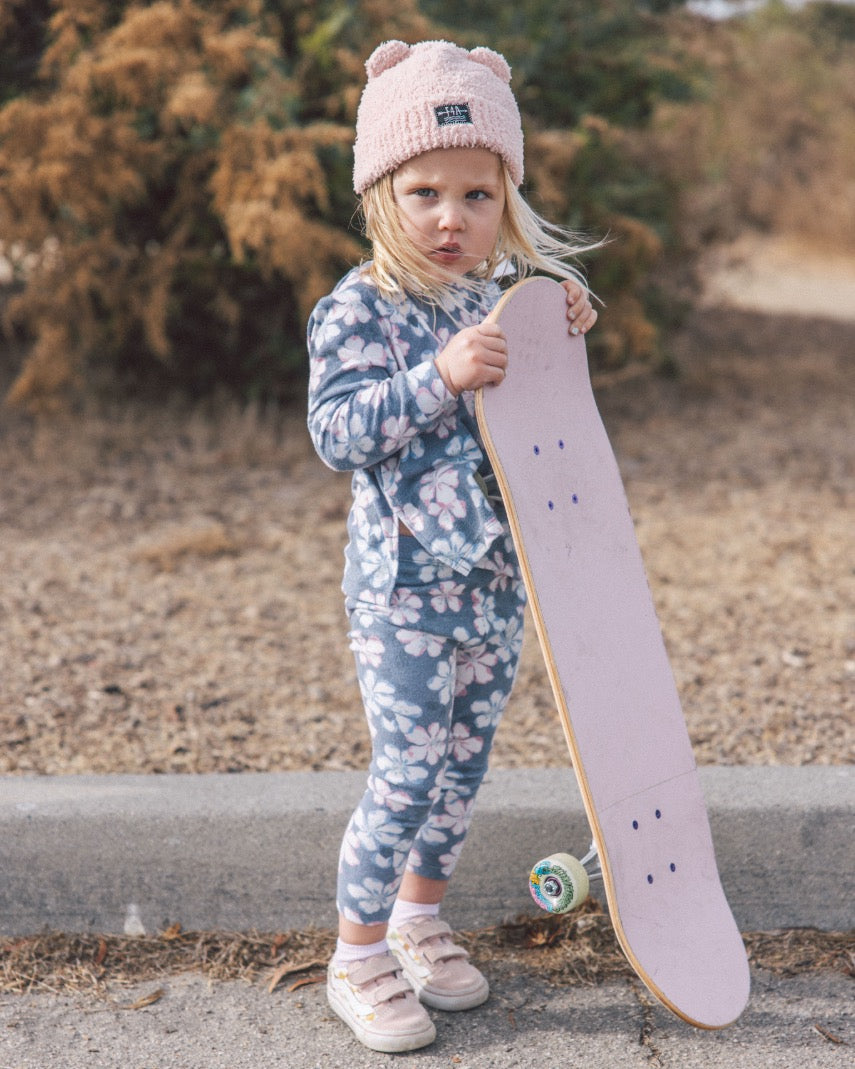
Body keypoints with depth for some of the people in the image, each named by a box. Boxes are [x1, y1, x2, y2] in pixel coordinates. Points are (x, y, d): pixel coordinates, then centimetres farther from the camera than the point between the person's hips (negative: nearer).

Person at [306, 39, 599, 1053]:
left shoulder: (497, 302, 7)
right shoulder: (356, 309, -12)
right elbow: (336, 432, -22)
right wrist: (439, 376, -32)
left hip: (495, 581, 7)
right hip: (405, 587, -6)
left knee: (463, 765, 16)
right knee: (407, 771, -3)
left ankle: (417, 919, 35)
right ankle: (357, 957, 15)